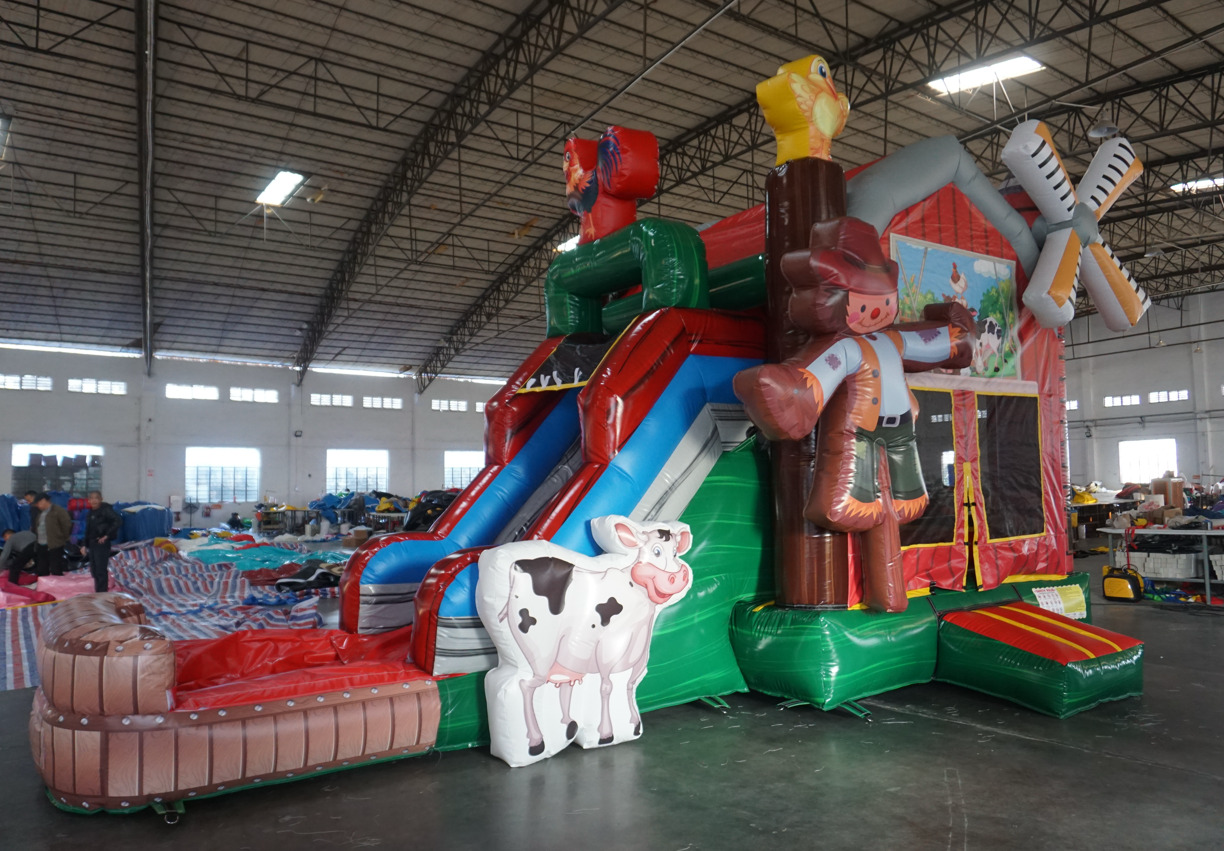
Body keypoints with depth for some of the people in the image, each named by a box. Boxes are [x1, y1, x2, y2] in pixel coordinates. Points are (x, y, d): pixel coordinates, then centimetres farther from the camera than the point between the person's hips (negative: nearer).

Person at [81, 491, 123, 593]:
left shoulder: (105, 510, -11)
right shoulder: (91, 512, 14)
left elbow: (118, 521, -23)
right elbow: (88, 530, 20)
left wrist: (107, 535, -20)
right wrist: (85, 545, 15)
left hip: (102, 544, -9)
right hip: (92, 544, 9)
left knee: (101, 570, -8)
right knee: (94, 570, 14)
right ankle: (97, 592, 25)